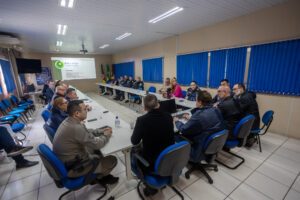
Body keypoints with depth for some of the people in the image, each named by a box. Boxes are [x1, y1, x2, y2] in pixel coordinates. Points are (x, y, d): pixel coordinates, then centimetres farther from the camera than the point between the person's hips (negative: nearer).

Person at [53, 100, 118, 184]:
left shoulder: (68, 121, -4)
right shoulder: (76, 128, -34)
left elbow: (86, 132, 12)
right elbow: (96, 144, -25)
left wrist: (101, 131, 3)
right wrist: (106, 135, -7)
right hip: (72, 168, -9)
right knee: (112, 160, -5)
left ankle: (101, 174, 30)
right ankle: (98, 177, 24)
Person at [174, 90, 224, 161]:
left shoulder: (199, 115, -31)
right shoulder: (216, 110, -3)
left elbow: (183, 130, -19)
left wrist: (177, 121, 1)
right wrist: (191, 118, 20)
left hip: (202, 151, -8)